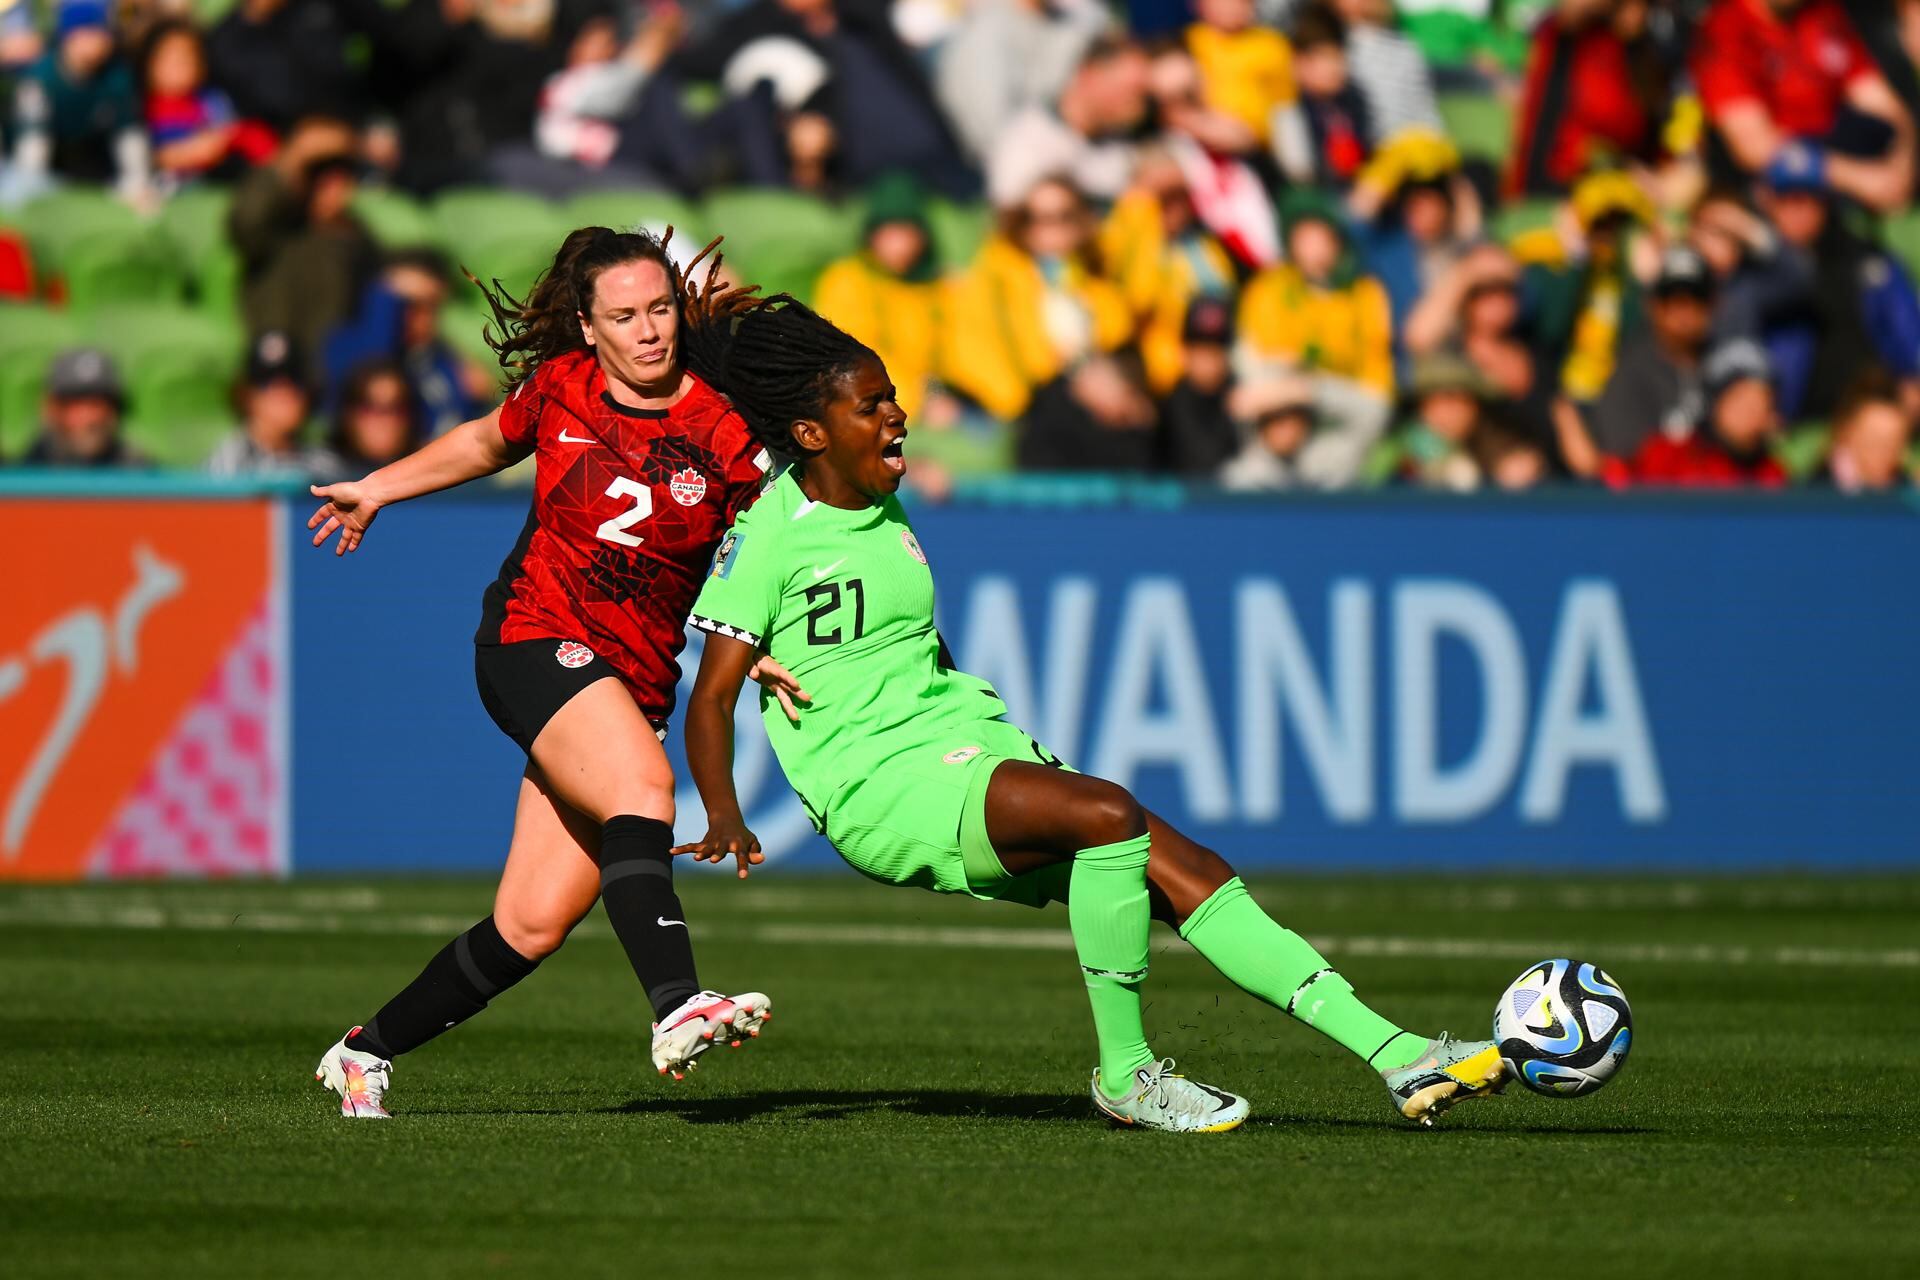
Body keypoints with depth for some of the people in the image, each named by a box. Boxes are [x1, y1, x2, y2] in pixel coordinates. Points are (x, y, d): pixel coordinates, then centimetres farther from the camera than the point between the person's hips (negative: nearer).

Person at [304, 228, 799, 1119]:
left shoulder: (723, 433, -2)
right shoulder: (560, 386, 4)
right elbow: (489, 442, 26)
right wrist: (377, 488, 33)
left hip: (634, 683, 2)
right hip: (532, 637, -2)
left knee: (534, 926, -3)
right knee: (641, 782, -32)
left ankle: (370, 1049, 17)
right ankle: (676, 1009, -50)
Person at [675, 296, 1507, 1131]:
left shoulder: (884, 510, 17)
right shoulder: (772, 531, -6)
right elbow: (712, 696, -10)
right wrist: (725, 820, -24)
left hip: (968, 747, 8)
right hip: (876, 783, -8)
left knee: (1188, 872, -8)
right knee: (1108, 813, -31)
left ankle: (1398, 1058, -12)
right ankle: (1124, 1076, -17)